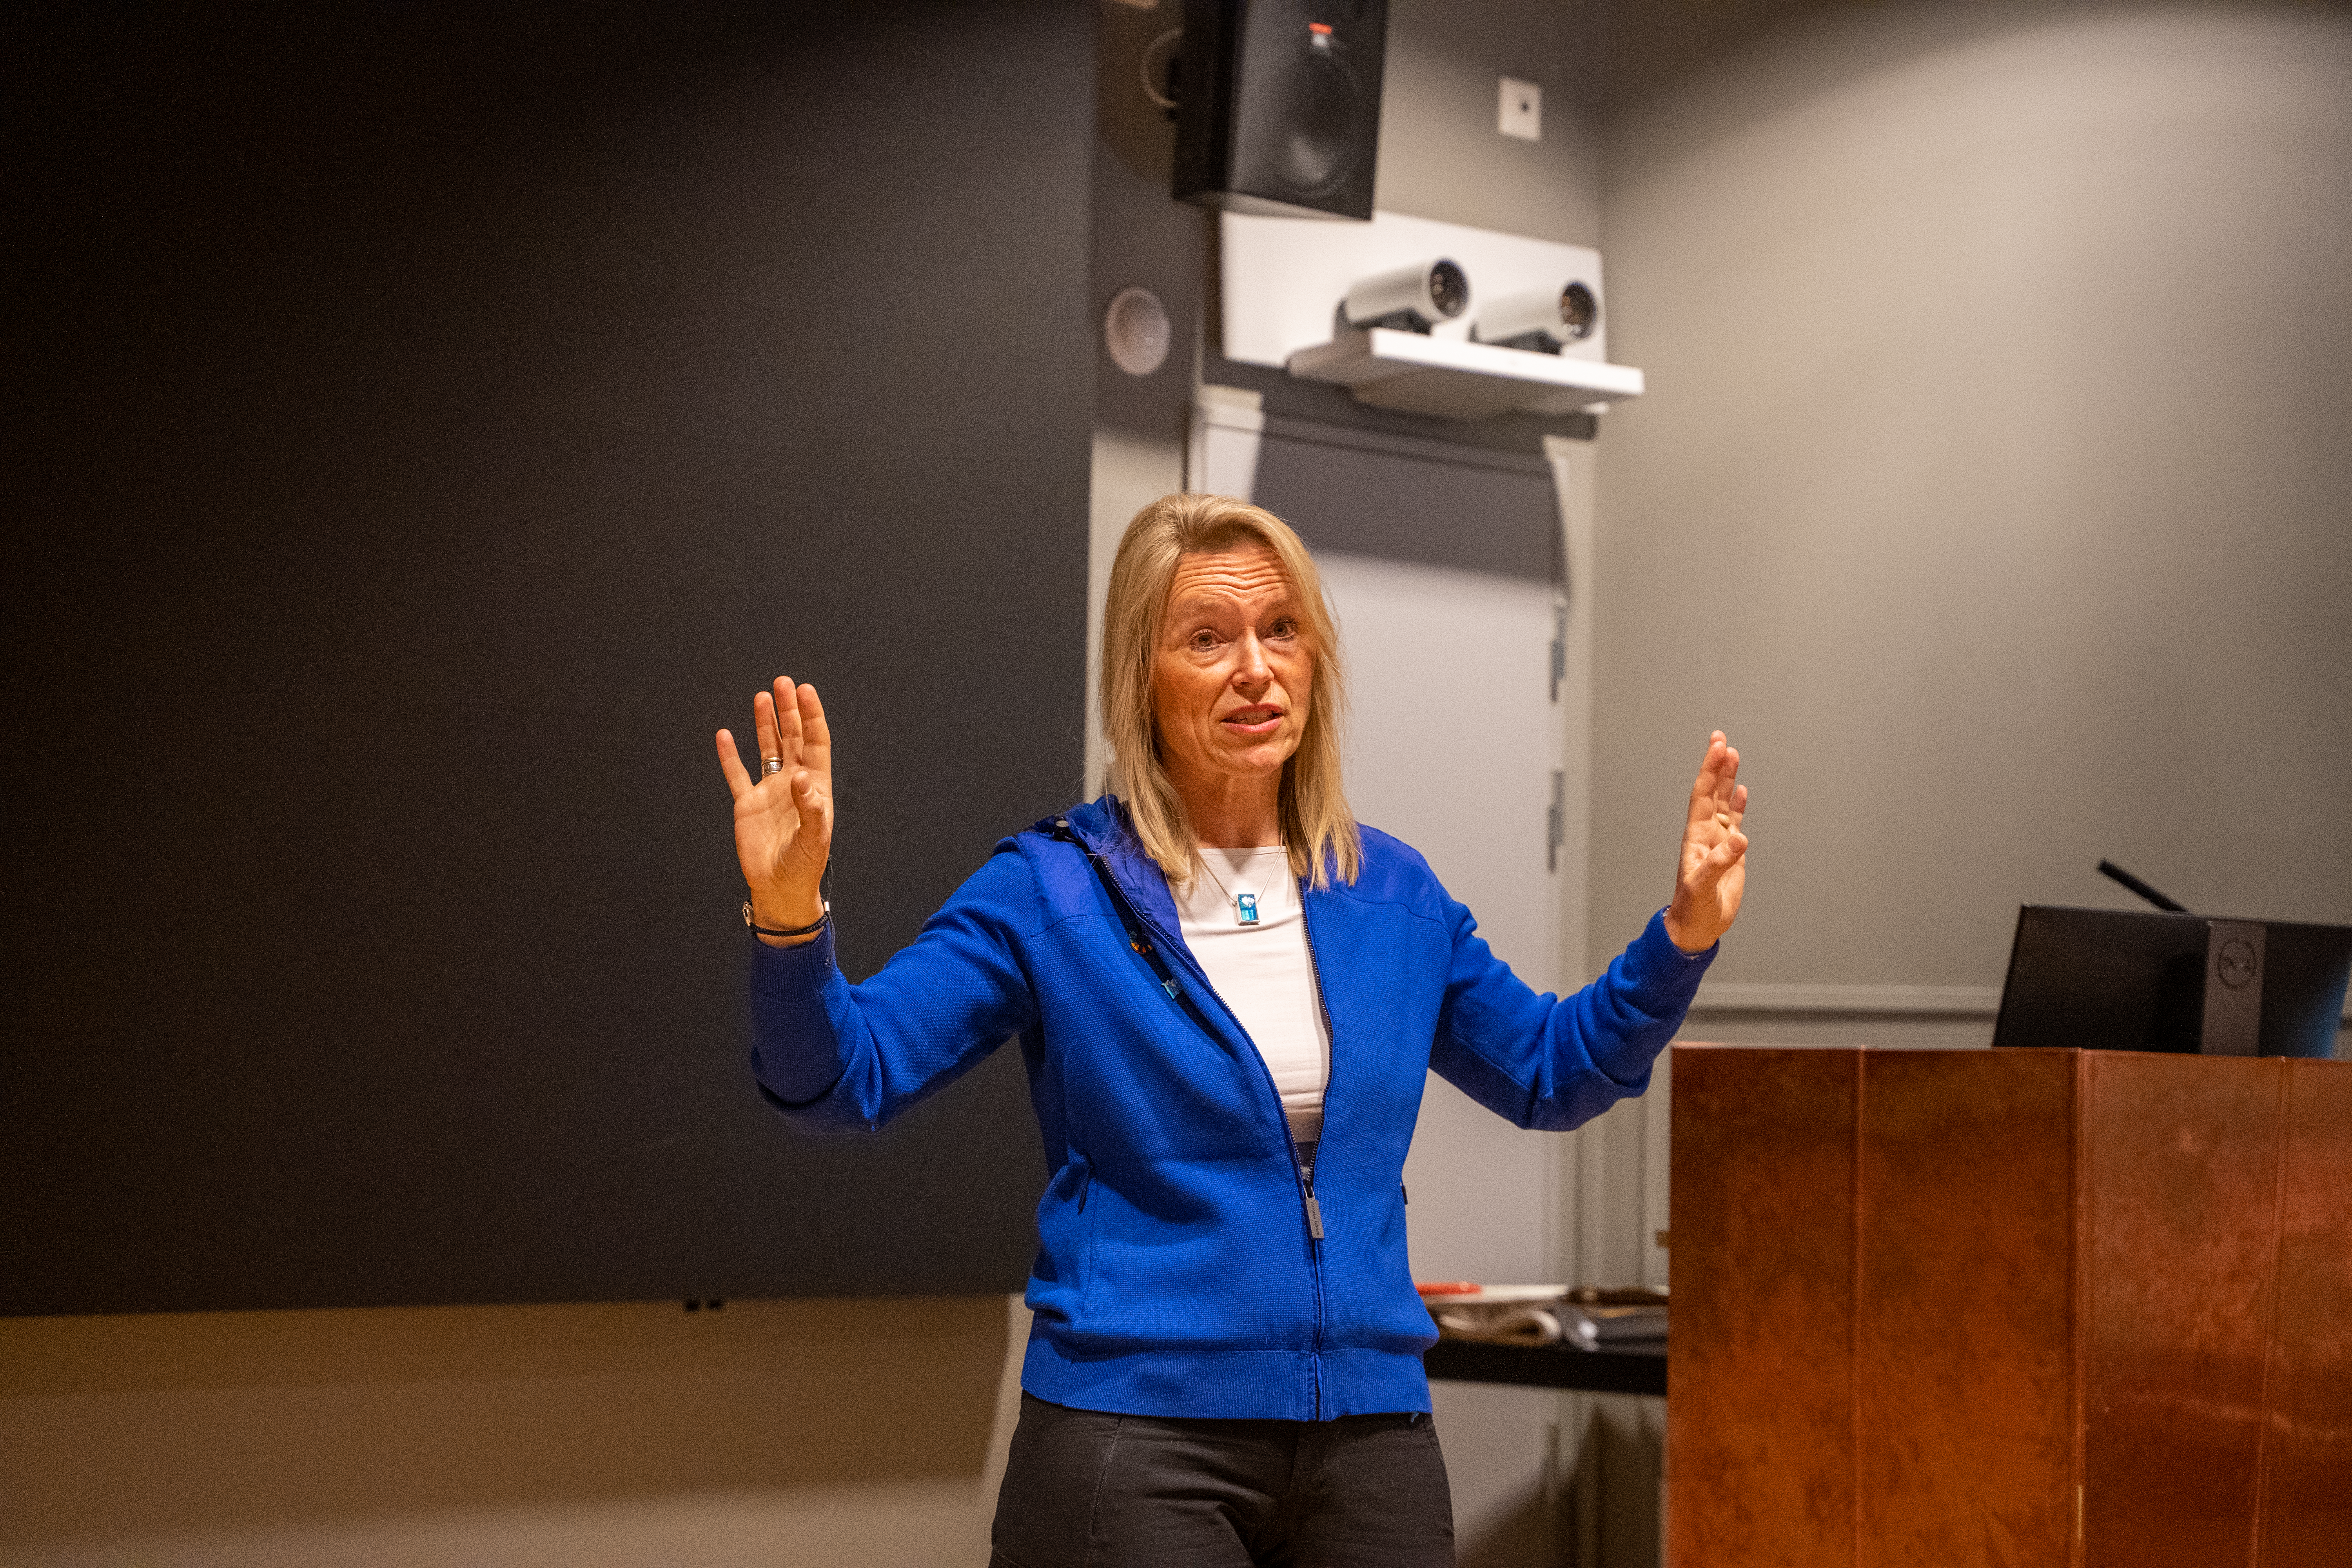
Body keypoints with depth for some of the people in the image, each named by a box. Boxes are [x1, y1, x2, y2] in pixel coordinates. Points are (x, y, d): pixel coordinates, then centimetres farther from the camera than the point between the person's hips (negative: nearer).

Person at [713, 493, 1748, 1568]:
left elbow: (1553, 1074, 21)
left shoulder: (1389, 893, 9)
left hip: (1373, 1437, 4)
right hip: (1134, 1436, -4)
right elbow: (842, 1076, -11)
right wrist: (789, 917, -29)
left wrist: (1683, 933, 8)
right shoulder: (1052, 892, -4)